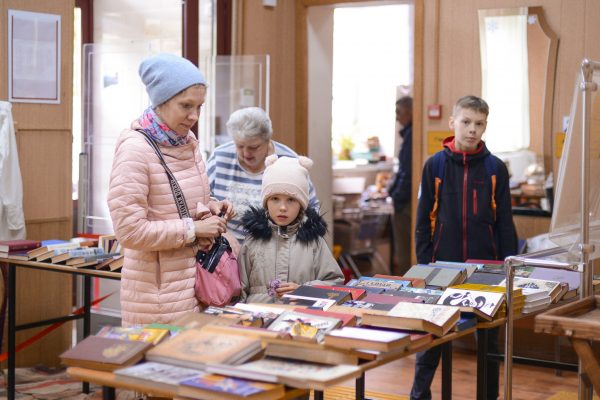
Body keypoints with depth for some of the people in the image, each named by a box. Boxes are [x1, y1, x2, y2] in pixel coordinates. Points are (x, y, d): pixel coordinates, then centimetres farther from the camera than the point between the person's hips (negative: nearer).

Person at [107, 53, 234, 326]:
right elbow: (129, 230, -20)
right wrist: (192, 228, -18)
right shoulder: (135, 149, -16)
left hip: (196, 280, 7)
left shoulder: (188, 141, 7)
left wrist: (208, 206, 2)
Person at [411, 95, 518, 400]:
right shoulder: (435, 166, 0)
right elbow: (424, 220, 2)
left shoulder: (496, 168, 1)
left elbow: (504, 223, 3)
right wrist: (424, 265, -2)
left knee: (488, 338, 10)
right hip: (443, 266, 0)